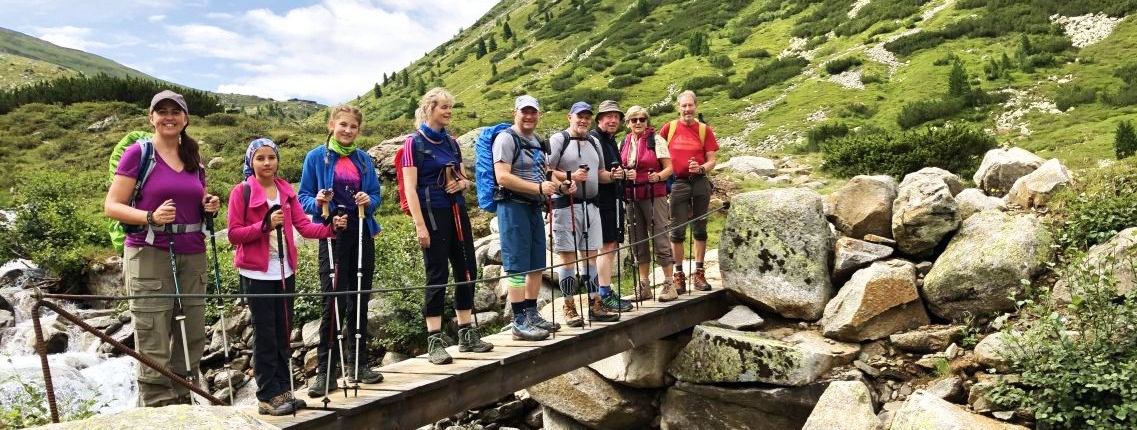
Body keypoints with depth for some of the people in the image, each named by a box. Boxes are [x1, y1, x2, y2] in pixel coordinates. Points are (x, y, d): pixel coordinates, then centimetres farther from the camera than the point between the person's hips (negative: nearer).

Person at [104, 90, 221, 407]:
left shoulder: (194, 159, 14)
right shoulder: (138, 153, -3)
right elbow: (111, 206, -6)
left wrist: (210, 207, 3)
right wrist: (151, 217, -22)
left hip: (192, 255, 6)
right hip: (150, 254, -6)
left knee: (191, 338, 8)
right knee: (154, 345, -4)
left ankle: (182, 406, 20)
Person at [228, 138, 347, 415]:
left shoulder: (286, 191, 8)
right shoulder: (241, 192, -6)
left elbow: (303, 226, 0)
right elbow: (233, 234, -10)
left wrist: (330, 228, -17)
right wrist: (265, 225, -22)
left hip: (285, 271, 5)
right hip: (256, 273, -5)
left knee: (283, 332, 10)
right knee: (266, 335, -2)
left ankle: (283, 390, 19)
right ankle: (268, 397, 6)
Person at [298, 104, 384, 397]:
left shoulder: (364, 159, 10)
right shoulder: (316, 157, 0)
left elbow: (376, 195, 12)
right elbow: (303, 197, 2)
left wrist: (368, 201, -10)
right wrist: (318, 203, -20)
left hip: (362, 236, 4)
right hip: (333, 237, -4)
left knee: (359, 302, 9)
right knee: (333, 302, -8)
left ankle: (357, 363, 20)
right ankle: (325, 371, 0)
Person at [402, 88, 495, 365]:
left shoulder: (451, 142, 12)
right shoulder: (414, 142, -6)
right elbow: (410, 188, -11)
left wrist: (462, 183, -4)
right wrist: (420, 225, -18)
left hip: (457, 212, 7)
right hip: (432, 214, -6)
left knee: (467, 271, 8)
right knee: (437, 275, -4)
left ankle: (467, 333, 19)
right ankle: (434, 340, 3)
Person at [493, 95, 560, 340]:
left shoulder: (537, 141, 18)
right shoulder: (506, 138, -9)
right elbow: (503, 177, -19)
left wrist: (554, 185, 11)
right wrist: (538, 187, -20)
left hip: (534, 207, 9)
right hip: (513, 206, -9)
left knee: (537, 265, 13)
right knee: (517, 267, -7)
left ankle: (532, 315, 24)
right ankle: (520, 323, -3)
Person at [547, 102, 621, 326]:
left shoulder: (594, 143, 18)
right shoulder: (558, 140, -3)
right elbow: (545, 171, -11)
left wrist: (612, 175, 5)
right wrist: (570, 176, -22)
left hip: (591, 204, 7)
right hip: (566, 205, -6)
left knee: (590, 255, 9)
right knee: (568, 257, -2)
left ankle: (595, 305, 15)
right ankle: (569, 308, 4)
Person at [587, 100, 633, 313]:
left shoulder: (612, 141, 21)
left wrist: (621, 173, 11)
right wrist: (611, 175, -22)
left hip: (613, 199, 10)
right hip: (600, 199, -10)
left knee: (612, 246, 12)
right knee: (606, 245, -10)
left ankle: (607, 291, 19)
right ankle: (605, 295, -6)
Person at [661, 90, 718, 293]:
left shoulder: (704, 130, 2)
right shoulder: (669, 127, 2)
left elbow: (711, 161, 2)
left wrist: (701, 168, -18)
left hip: (700, 183, 1)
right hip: (677, 183, -1)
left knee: (700, 229, 8)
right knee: (677, 230, 2)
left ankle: (698, 273, 18)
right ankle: (678, 275, 10)